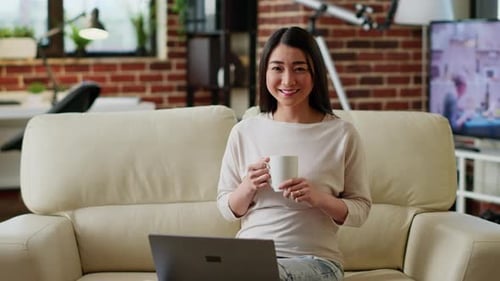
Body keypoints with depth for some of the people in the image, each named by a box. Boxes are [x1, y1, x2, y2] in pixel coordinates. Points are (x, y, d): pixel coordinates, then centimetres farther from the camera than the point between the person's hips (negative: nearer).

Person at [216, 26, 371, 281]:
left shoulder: (342, 134, 0)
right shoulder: (244, 132, 7)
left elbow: (360, 210, 3)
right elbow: (227, 209, 11)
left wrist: (318, 198, -16)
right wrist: (248, 187, -11)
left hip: (314, 259, -2)